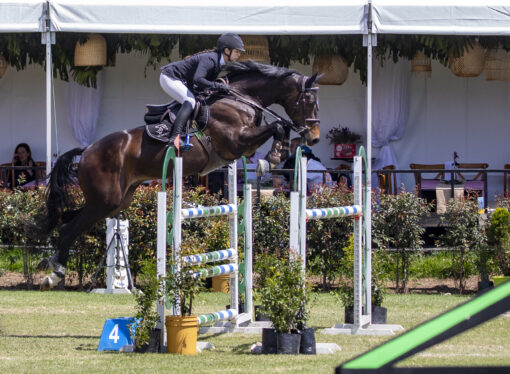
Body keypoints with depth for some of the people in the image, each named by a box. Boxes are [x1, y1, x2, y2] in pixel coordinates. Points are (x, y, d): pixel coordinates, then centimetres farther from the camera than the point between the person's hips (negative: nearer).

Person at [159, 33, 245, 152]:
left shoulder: (219, 62, 6)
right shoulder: (210, 59, -26)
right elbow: (198, 80, -37)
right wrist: (218, 86, -31)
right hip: (169, 78, -11)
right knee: (190, 101, -26)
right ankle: (175, 137, -38)